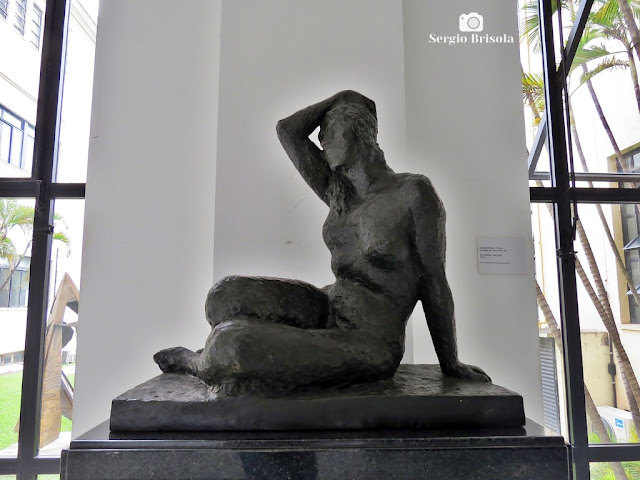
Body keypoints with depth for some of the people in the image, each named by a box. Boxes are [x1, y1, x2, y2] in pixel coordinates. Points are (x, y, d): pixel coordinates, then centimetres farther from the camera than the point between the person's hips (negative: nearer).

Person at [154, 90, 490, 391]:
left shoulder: (414, 192, -11)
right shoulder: (338, 194, 7)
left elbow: (434, 284, -9)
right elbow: (288, 130, 7)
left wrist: (450, 364, -2)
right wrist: (341, 97, 12)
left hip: (370, 346, -6)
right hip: (328, 312, 6)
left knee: (230, 347, -23)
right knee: (228, 294, -15)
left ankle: (198, 363, 12)